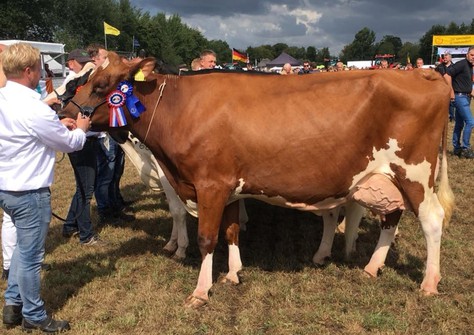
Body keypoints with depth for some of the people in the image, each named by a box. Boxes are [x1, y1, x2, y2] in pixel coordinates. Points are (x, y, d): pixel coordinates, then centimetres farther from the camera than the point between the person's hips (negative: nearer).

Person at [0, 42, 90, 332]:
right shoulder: (34, 109, -24)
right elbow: (71, 143, -12)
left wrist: (57, 124, 14)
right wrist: (81, 129, 9)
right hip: (29, 191, -9)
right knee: (31, 255, 6)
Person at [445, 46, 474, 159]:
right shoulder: (461, 64, -13)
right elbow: (447, 75, -22)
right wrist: (451, 92, -20)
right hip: (460, 96, -9)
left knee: (459, 124, 12)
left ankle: (457, 148, 18)